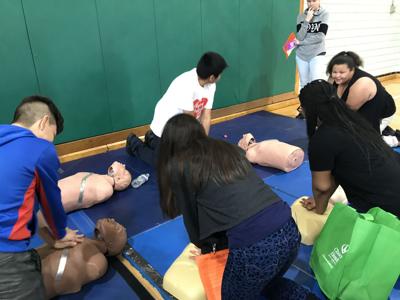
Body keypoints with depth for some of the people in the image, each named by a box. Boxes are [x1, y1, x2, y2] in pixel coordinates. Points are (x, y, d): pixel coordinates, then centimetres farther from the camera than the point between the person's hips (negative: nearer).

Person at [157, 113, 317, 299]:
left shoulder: (178, 166, 3)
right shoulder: (229, 148, 18)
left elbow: (192, 218, 14)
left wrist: (207, 247, 31)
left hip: (253, 246, -7)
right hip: (289, 230, 7)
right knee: (267, 282, 35)